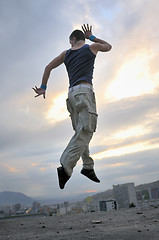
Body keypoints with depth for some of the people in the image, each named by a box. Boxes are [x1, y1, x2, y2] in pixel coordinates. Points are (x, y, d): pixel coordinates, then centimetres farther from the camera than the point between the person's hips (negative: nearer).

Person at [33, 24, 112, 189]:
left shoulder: (66, 53, 20)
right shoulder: (91, 47, 12)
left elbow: (48, 67, 20)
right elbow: (108, 46, 32)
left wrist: (43, 87, 25)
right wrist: (91, 37, 35)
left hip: (72, 92, 6)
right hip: (84, 89, -6)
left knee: (81, 131, 7)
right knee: (86, 129, -17)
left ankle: (88, 166, -1)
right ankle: (66, 166, -32)